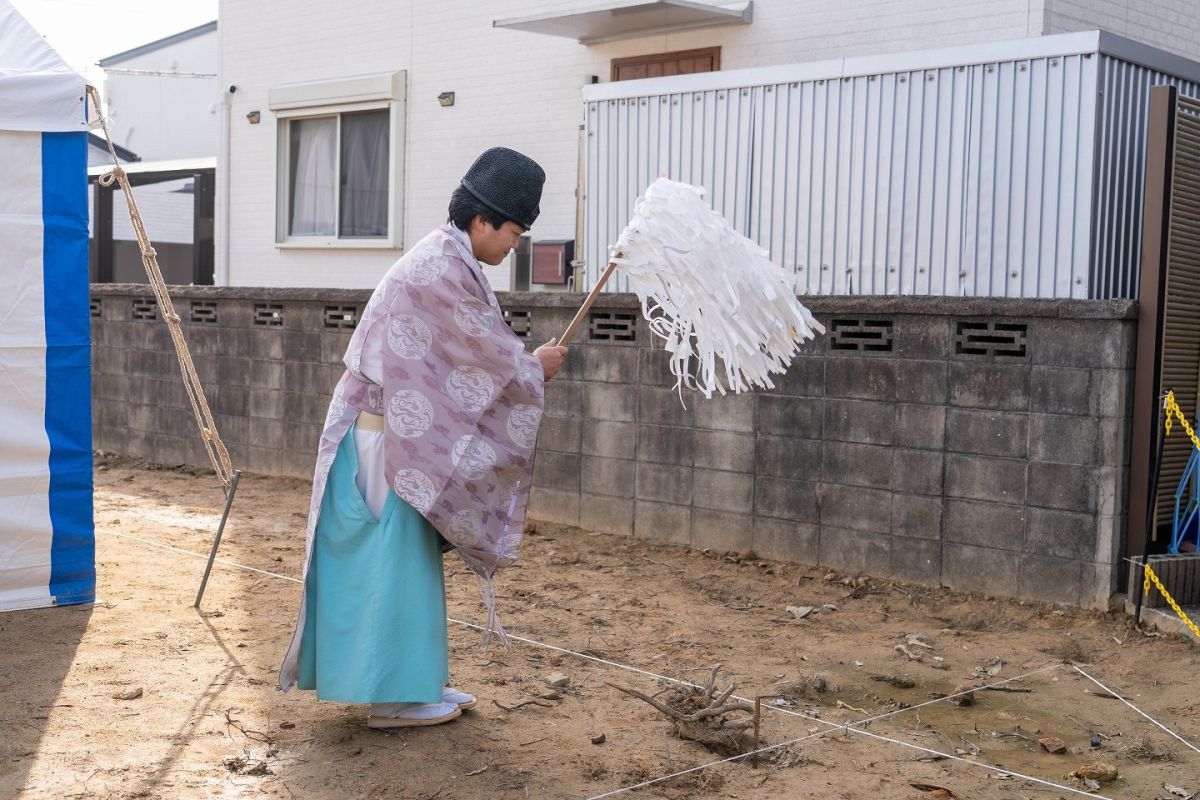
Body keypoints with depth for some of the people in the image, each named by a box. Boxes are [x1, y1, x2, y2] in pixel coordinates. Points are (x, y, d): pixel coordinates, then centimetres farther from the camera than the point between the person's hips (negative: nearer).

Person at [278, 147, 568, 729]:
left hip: (401, 434, 10)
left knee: (409, 558, 15)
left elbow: (467, 359, 18)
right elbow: (490, 354, -13)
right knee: (394, 560, -3)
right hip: (387, 440, -10)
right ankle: (393, 696, 6)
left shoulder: (445, 260, 13)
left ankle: (413, 681, 24)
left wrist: (526, 367, 11)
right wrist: (536, 366, 4)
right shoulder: (443, 270, -20)